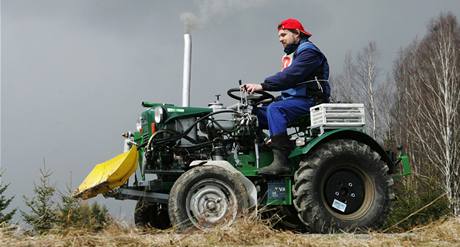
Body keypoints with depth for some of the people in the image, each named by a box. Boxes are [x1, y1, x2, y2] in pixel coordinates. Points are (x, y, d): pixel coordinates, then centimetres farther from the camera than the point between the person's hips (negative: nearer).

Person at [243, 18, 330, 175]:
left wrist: (262, 86, -26)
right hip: (293, 100, 10)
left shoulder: (308, 52, -7)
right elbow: (286, 78, 16)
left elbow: (290, 76, -21)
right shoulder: (292, 55, 25)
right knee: (255, 113, -1)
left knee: (275, 109, -33)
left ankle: (280, 162, -40)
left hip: (310, 102, -10)